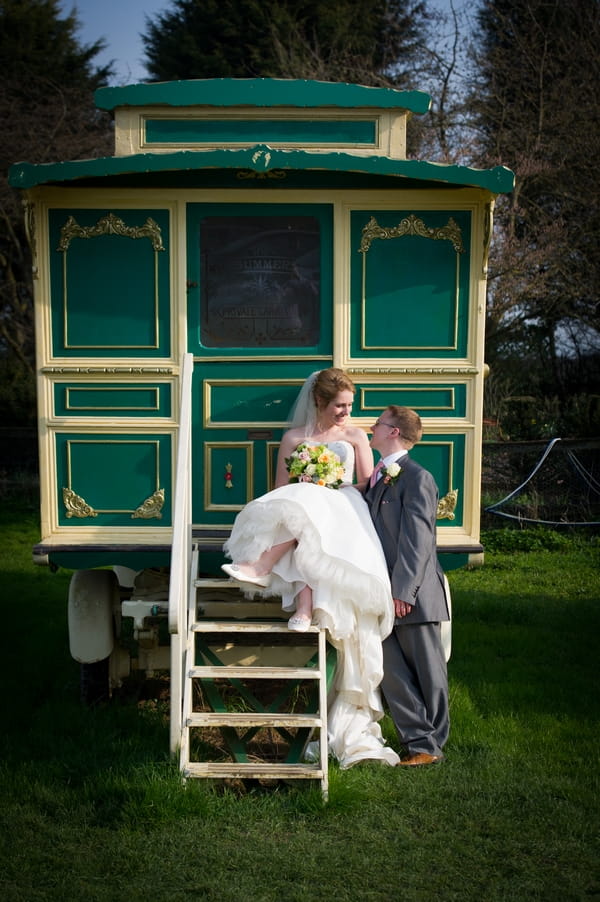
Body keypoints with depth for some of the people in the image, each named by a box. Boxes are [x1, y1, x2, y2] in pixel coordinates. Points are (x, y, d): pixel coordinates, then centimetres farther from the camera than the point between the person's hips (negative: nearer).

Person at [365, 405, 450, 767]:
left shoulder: (417, 477, -12)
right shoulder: (377, 477, 15)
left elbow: (417, 540, -17)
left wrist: (402, 591, -19)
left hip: (412, 595, -8)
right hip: (383, 594, 8)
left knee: (427, 673, 5)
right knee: (391, 671, 8)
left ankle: (431, 746, 17)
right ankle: (419, 739, 17)